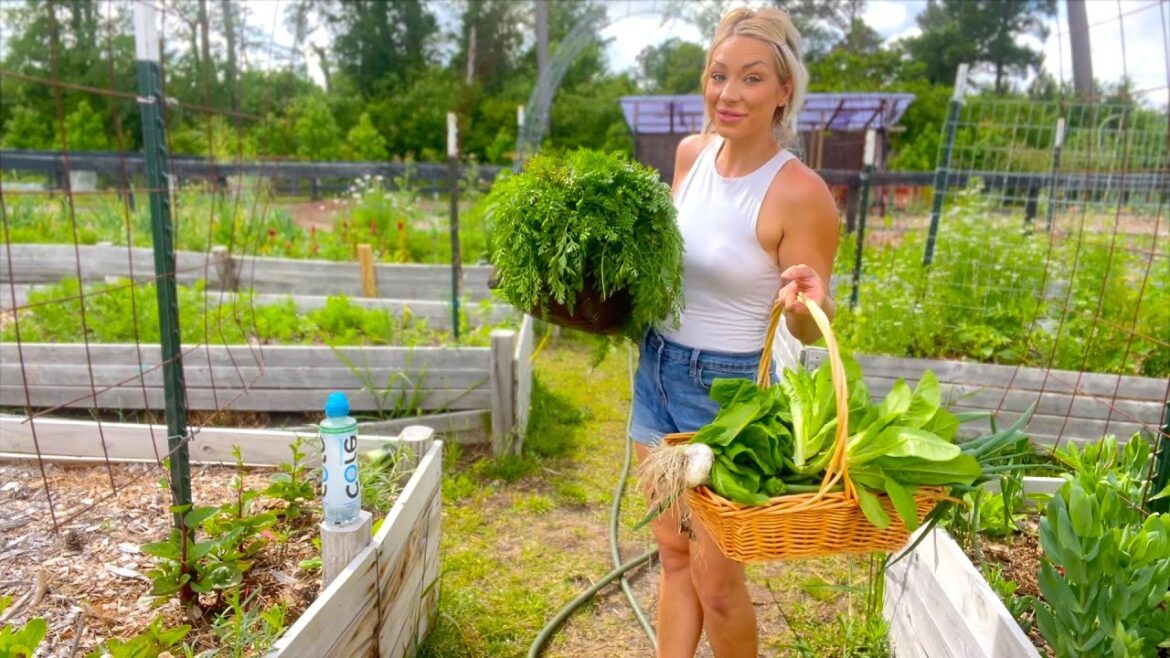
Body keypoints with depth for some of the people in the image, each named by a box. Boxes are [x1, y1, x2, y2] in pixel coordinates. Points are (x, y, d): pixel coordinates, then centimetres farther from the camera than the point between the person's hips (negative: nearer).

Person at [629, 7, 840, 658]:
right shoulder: (692, 153, 0)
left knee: (715, 578, 8)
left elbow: (809, 331, -13)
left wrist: (808, 300, -35)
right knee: (674, 554, 18)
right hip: (656, 368, 6)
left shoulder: (800, 194, -19)